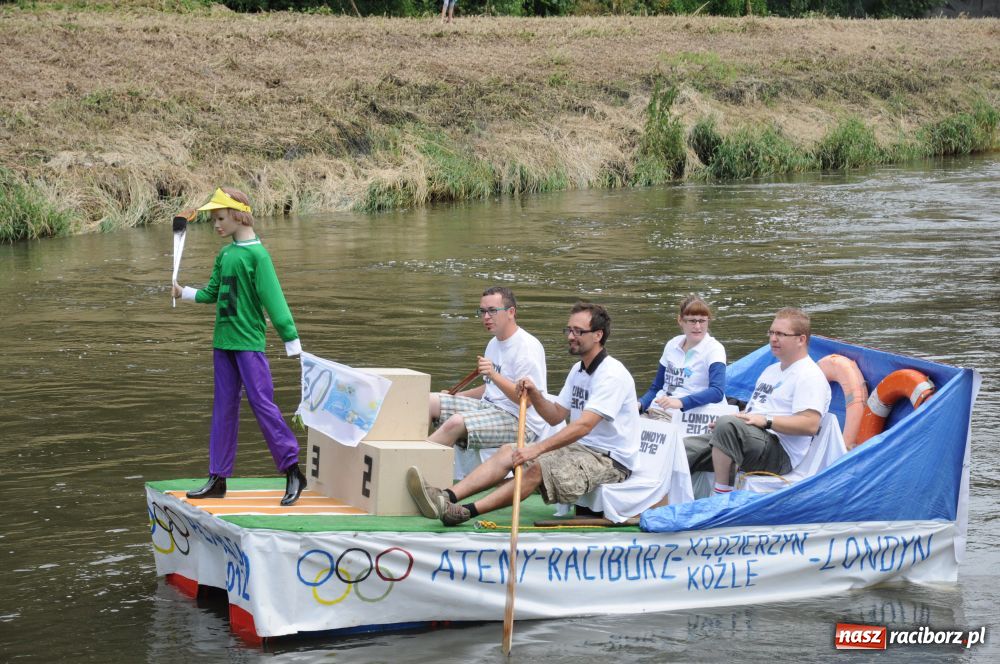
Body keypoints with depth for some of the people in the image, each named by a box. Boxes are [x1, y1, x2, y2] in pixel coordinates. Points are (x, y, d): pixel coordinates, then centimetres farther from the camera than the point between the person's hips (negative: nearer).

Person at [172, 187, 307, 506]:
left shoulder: (256, 254, -11)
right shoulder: (224, 255, 11)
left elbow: (273, 299, -14)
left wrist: (292, 342, -15)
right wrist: (185, 293, 3)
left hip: (249, 342, -8)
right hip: (223, 342, 8)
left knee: (262, 403, -9)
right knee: (223, 409, 10)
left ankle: (293, 471, -2)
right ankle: (218, 477, 15)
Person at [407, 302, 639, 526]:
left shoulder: (612, 374, -17)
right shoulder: (578, 370, 16)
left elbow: (584, 425, -28)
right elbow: (555, 416, 17)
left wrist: (537, 449, -34)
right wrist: (534, 394, -4)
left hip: (610, 459, -9)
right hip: (579, 449, 9)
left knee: (538, 468, -31)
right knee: (508, 452, -8)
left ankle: (466, 512, -43)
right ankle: (448, 498, -25)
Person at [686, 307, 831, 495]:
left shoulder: (810, 376, -5)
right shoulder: (771, 370, 28)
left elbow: (810, 425, -18)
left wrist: (766, 421, -21)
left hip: (781, 456, -10)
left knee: (728, 425, -36)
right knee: (684, 448, -4)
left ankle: (721, 492, -29)